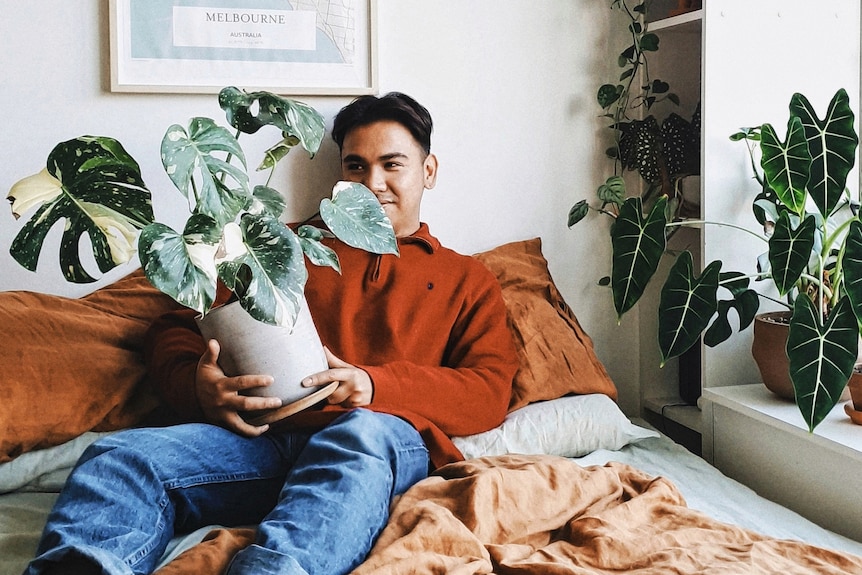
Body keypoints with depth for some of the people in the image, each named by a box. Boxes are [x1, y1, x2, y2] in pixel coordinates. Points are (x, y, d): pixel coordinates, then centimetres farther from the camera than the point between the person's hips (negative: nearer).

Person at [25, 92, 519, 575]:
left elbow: (490, 392, 9)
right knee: (119, 457, -27)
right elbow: (178, 328, 22)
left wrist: (376, 385, -10)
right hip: (263, 435, 3)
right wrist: (198, 384, -4)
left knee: (366, 431, -40)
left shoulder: (467, 279, 25)